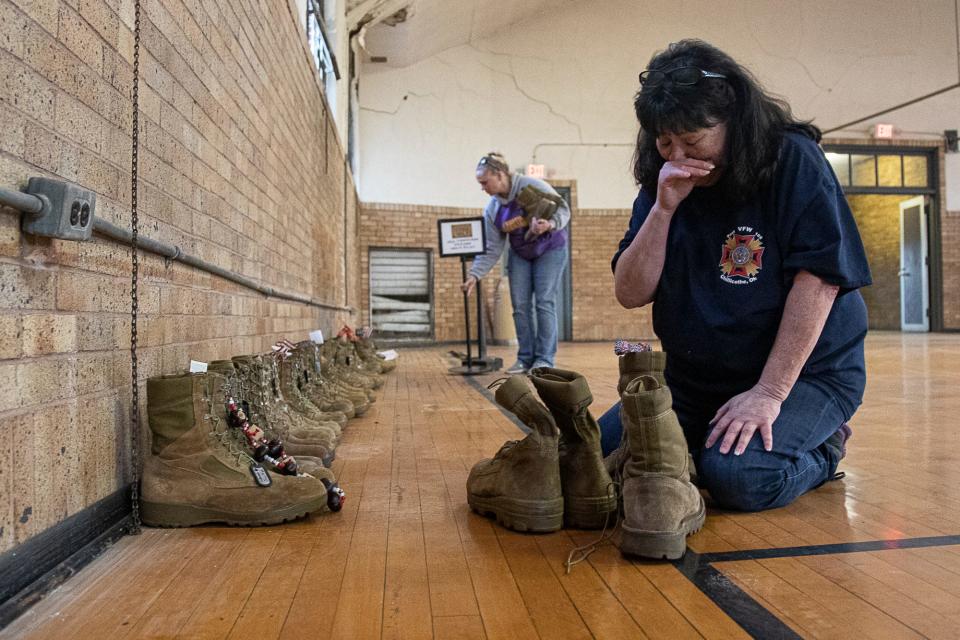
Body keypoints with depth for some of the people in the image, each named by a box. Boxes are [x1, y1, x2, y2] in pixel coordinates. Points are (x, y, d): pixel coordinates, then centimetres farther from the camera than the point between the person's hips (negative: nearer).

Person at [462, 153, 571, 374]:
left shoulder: (531, 186, -21)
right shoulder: (491, 210, -7)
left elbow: (563, 208, -14)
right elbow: (491, 249, -7)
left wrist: (551, 225, -36)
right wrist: (475, 275, -17)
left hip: (550, 250, -5)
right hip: (519, 255, 5)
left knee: (545, 303, -11)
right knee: (520, 306, -2)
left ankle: (545, 359, -7)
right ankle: (525, 358, 6)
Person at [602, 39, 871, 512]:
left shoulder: (792, 161, -12)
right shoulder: (661, 183, 1)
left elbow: (819, 278, -20)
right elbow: (630, 294, -6)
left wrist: (770, 392, -25)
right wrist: (664, 208, -19)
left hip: (803, 370, -4)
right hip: (693, 378, 5)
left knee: (737, 476, -29)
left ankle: (822, 450, 3)